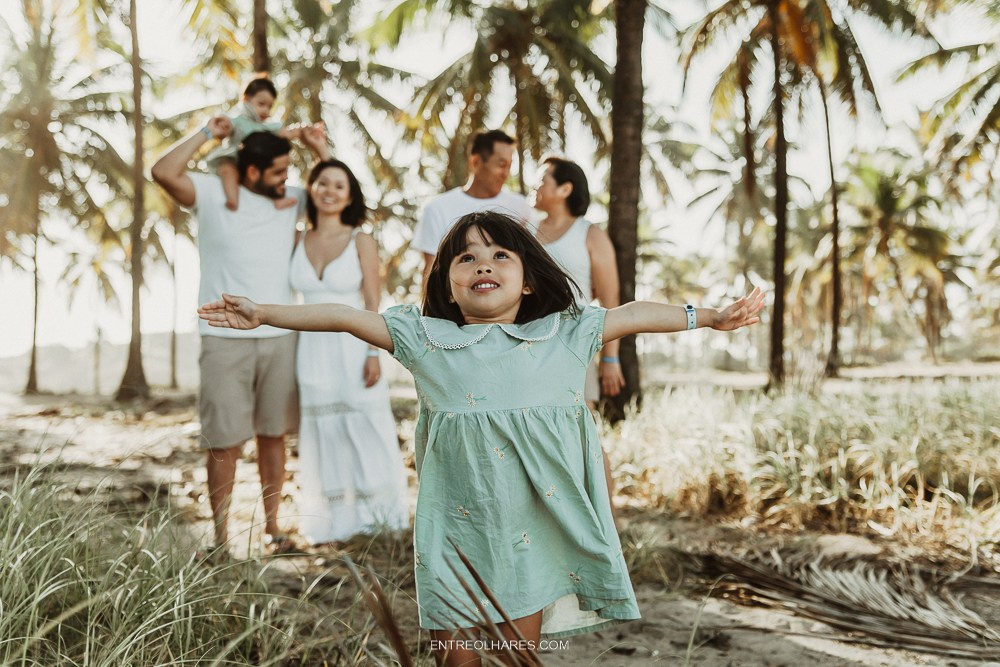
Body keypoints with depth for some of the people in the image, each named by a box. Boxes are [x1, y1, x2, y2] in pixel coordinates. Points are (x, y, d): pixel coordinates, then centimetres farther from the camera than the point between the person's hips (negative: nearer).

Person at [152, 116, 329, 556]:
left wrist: (321, 150, 8)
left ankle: (272, 526, 22)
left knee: (273, 435, 11)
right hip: (225, 340, -4)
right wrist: (207, 133, -11)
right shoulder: (213, 195, -3)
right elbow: (164, 173, -18)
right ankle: (220, 537, 11)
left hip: (280, 338, 4)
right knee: (225, 441, 1)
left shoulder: (291, 200, 10)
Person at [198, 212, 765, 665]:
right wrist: (263, 314, 3)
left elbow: (635, 315, 11)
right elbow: (346, 318, 3)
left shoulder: (565, 334, 6)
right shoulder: (425, 339, 4)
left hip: (535, 524, 1)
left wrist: (711, 316, 12)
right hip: (458, 522, 0)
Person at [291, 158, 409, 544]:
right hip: (314, 349, 3)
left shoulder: (361, 242, -3)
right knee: (324, 436, 9)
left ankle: (372, 517, 15)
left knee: (364, 432, 1)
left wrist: (373, 354, -12)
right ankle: (331, 523, 18)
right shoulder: (299, 241, 5)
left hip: (353, 346, -3)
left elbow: (372, 305, -5)